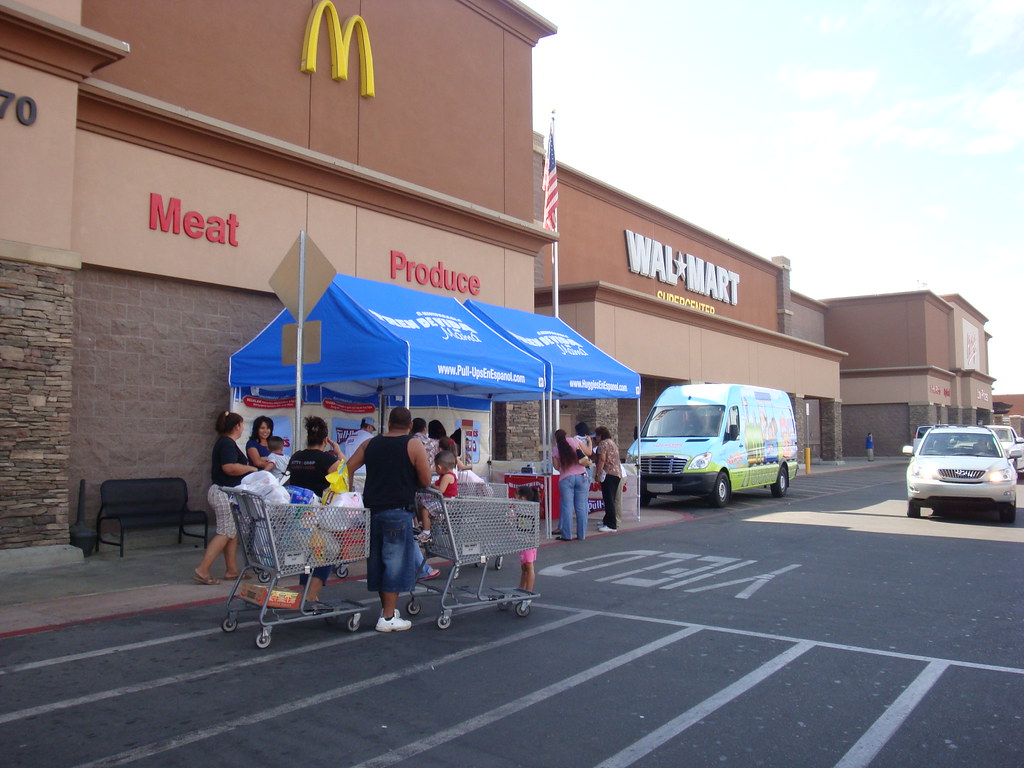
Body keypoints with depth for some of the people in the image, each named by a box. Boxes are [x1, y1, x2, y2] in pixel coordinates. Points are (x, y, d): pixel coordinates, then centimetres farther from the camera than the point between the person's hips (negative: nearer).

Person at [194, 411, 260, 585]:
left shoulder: (225, 442, 17)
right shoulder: (228, 443, -16)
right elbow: (230, 467, -28)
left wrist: (246, 467, 23)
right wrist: (250, 468, -14)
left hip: (225, 493, 11)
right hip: (225, 494, -11)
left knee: (232, 532, 12)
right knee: (225, 533, -8)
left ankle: (231, 570, 16)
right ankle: (202, 570, -9)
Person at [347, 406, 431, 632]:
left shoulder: (370, 444, 10)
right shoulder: (414, 446, -4)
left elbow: (348, 468, 5)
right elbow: (425, 481, -6)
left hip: (372, 509, 6)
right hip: (398, 510, -5)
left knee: (376, 560, 16)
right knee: (395, 562, 1)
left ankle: (386, 607, 29)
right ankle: (388, 617, 2)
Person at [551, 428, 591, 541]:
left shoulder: (556, 449, 5)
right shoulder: (574, 441, 2)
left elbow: (557, 467, 8)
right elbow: (589, 453, 7)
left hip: (566, 479, 0)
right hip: (581, 476, 0)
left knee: (567, 507, 3)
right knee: (581, 507, 4)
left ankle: (567, 535, 1)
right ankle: (581, 534, 8)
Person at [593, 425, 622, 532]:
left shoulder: (603, 443, -6)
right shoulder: (613, 443, 24)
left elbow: (602, 459, -15)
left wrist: (597, 473, -13)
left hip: (608, 474, -10)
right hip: (617, 473, 10)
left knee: (609, 500, -10)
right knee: (612, 500, 13)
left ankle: (611, 525, -13)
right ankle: (607, 521, 19)